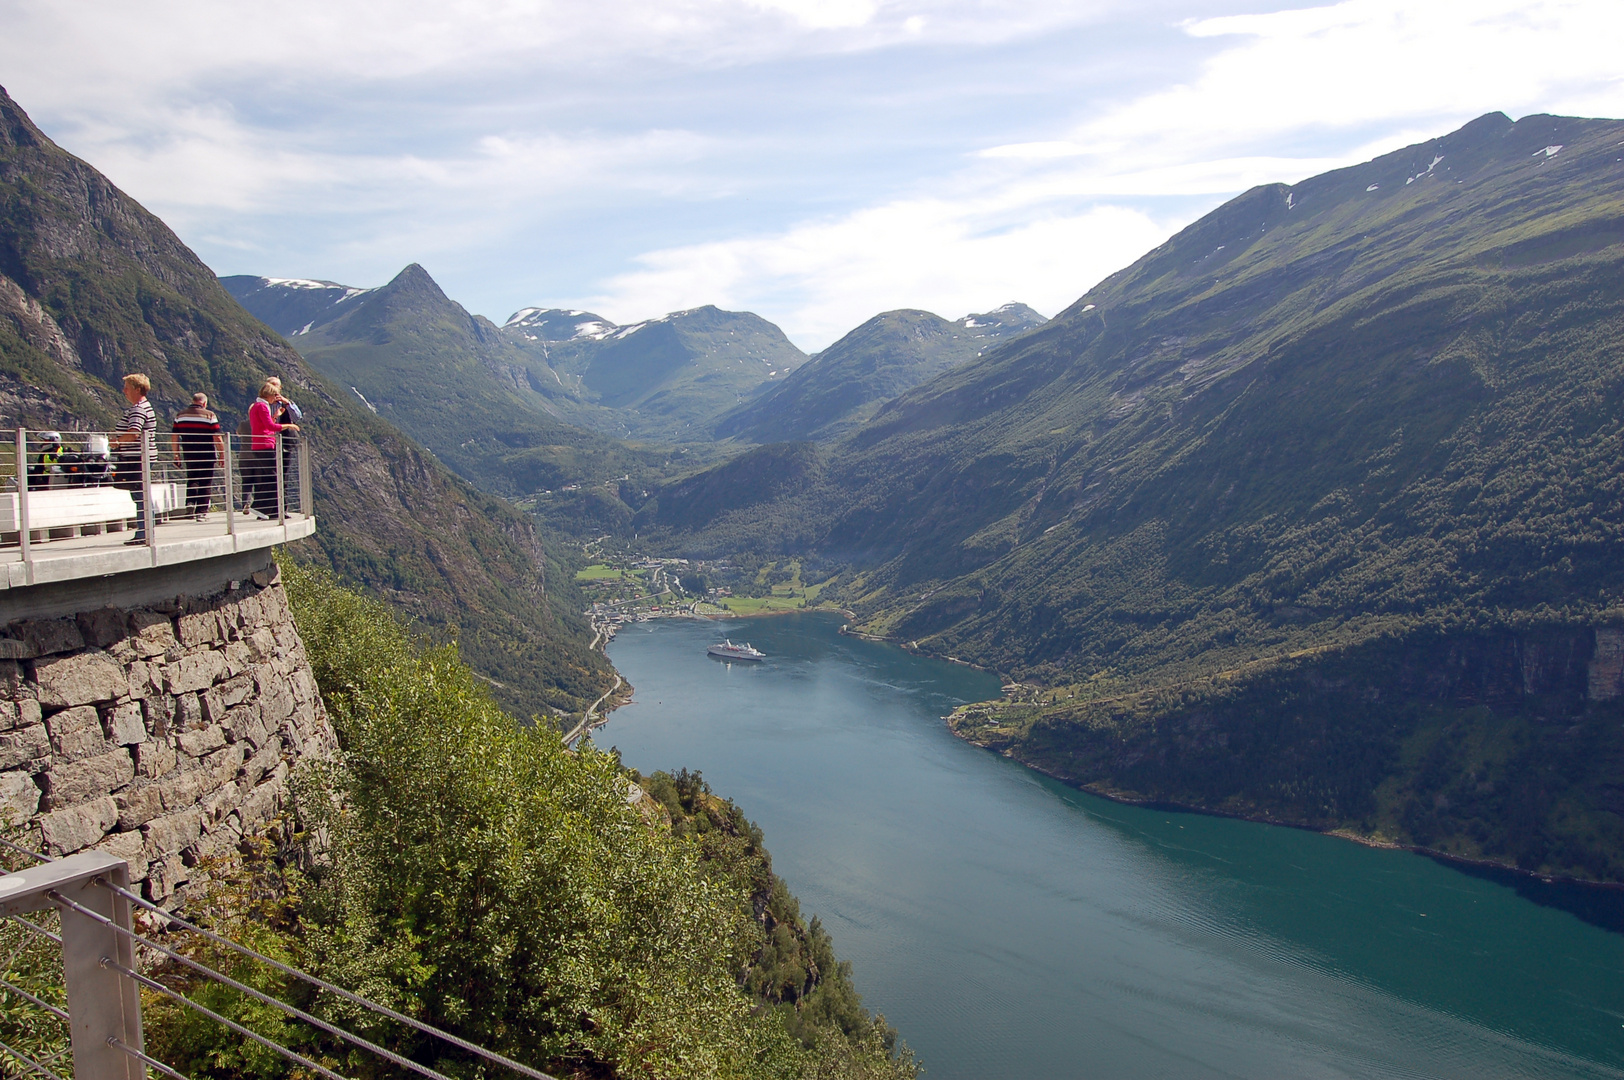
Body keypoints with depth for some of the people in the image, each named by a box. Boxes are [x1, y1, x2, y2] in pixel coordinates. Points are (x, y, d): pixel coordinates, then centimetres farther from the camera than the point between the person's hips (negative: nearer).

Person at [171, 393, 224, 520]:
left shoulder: (180, 415, 6)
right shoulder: (209, 415, -6)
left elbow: (174, 438, 6)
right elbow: (217, 439, -10)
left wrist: (176, 453, 16)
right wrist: (222, 455, -2)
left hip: (188, 456, 3)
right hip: (207, 456, -3)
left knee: (191, 480, 21)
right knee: (205, 483, 2)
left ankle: (190, 502, 0)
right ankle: (201, 512, 0)